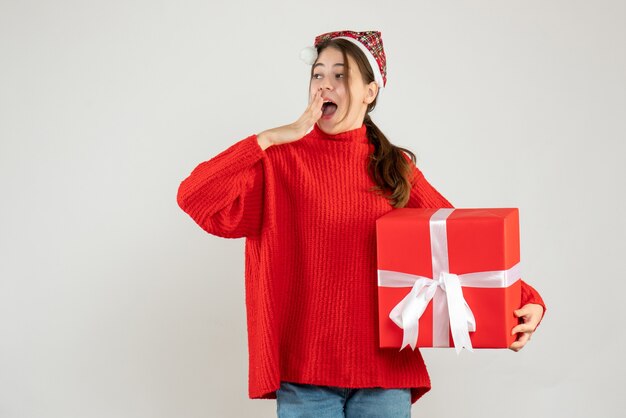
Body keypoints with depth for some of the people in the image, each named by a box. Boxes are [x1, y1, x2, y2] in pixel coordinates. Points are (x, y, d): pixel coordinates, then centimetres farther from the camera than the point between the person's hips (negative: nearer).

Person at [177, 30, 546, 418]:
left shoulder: (396, 168, 8)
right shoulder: (279, 159, 2)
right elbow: (194, 197, -10)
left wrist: (525, 298, -9)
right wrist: (272, 137, -11)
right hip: (302, 371, -1)